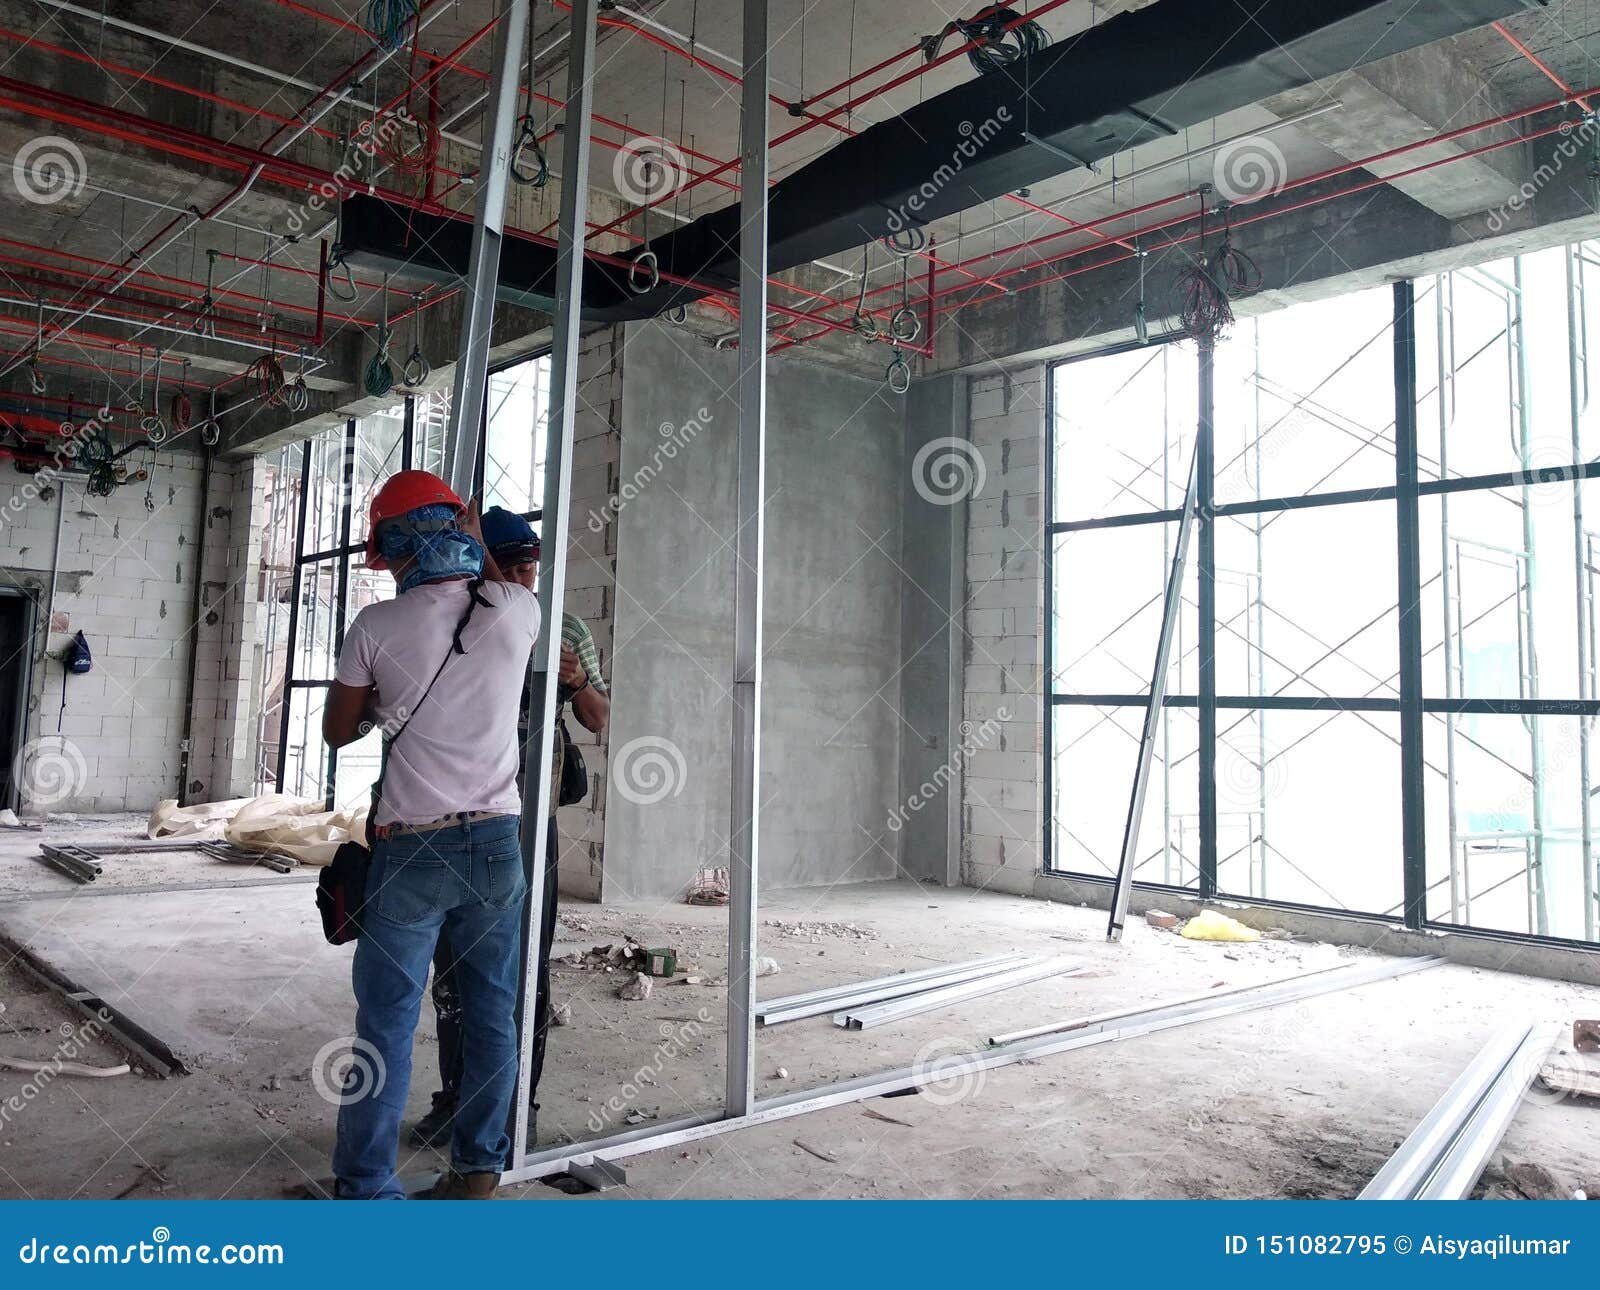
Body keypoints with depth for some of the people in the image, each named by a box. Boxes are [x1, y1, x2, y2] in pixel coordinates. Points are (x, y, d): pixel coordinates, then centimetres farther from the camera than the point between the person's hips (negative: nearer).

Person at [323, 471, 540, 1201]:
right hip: (495, 843, 3)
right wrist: (479, 544, 36)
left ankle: (367, 1189, 14)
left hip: (411, 849, -2)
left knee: (387, 1022, 6)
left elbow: (338, 731, 6)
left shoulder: (378, 627, -7)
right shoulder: (516, 612, -2)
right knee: (491, 1015, 12)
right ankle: (477, 1173, 24)